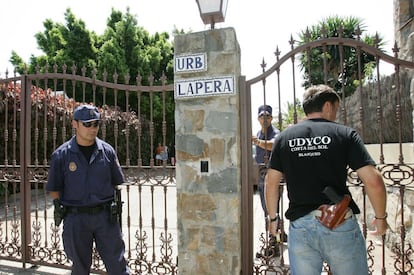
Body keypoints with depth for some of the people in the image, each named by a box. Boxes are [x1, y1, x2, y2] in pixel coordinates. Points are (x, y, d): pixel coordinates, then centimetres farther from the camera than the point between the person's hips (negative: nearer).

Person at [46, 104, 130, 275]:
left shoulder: (107, 151, 2)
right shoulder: (61, 155, -1)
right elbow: (54, 189, 6)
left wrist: (116, 206, 4)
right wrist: (59, 208, -4)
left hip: (105, 216, 1)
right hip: (75, 218, 0)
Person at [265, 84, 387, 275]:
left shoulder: (284, 137, 4)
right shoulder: (345, 134, -2)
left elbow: (271, 183, 5)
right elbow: (373, 181, -8)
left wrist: (273, 217, 16)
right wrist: (381, 217, 8)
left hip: (300, 225, 2)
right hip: (340, 224, -1)